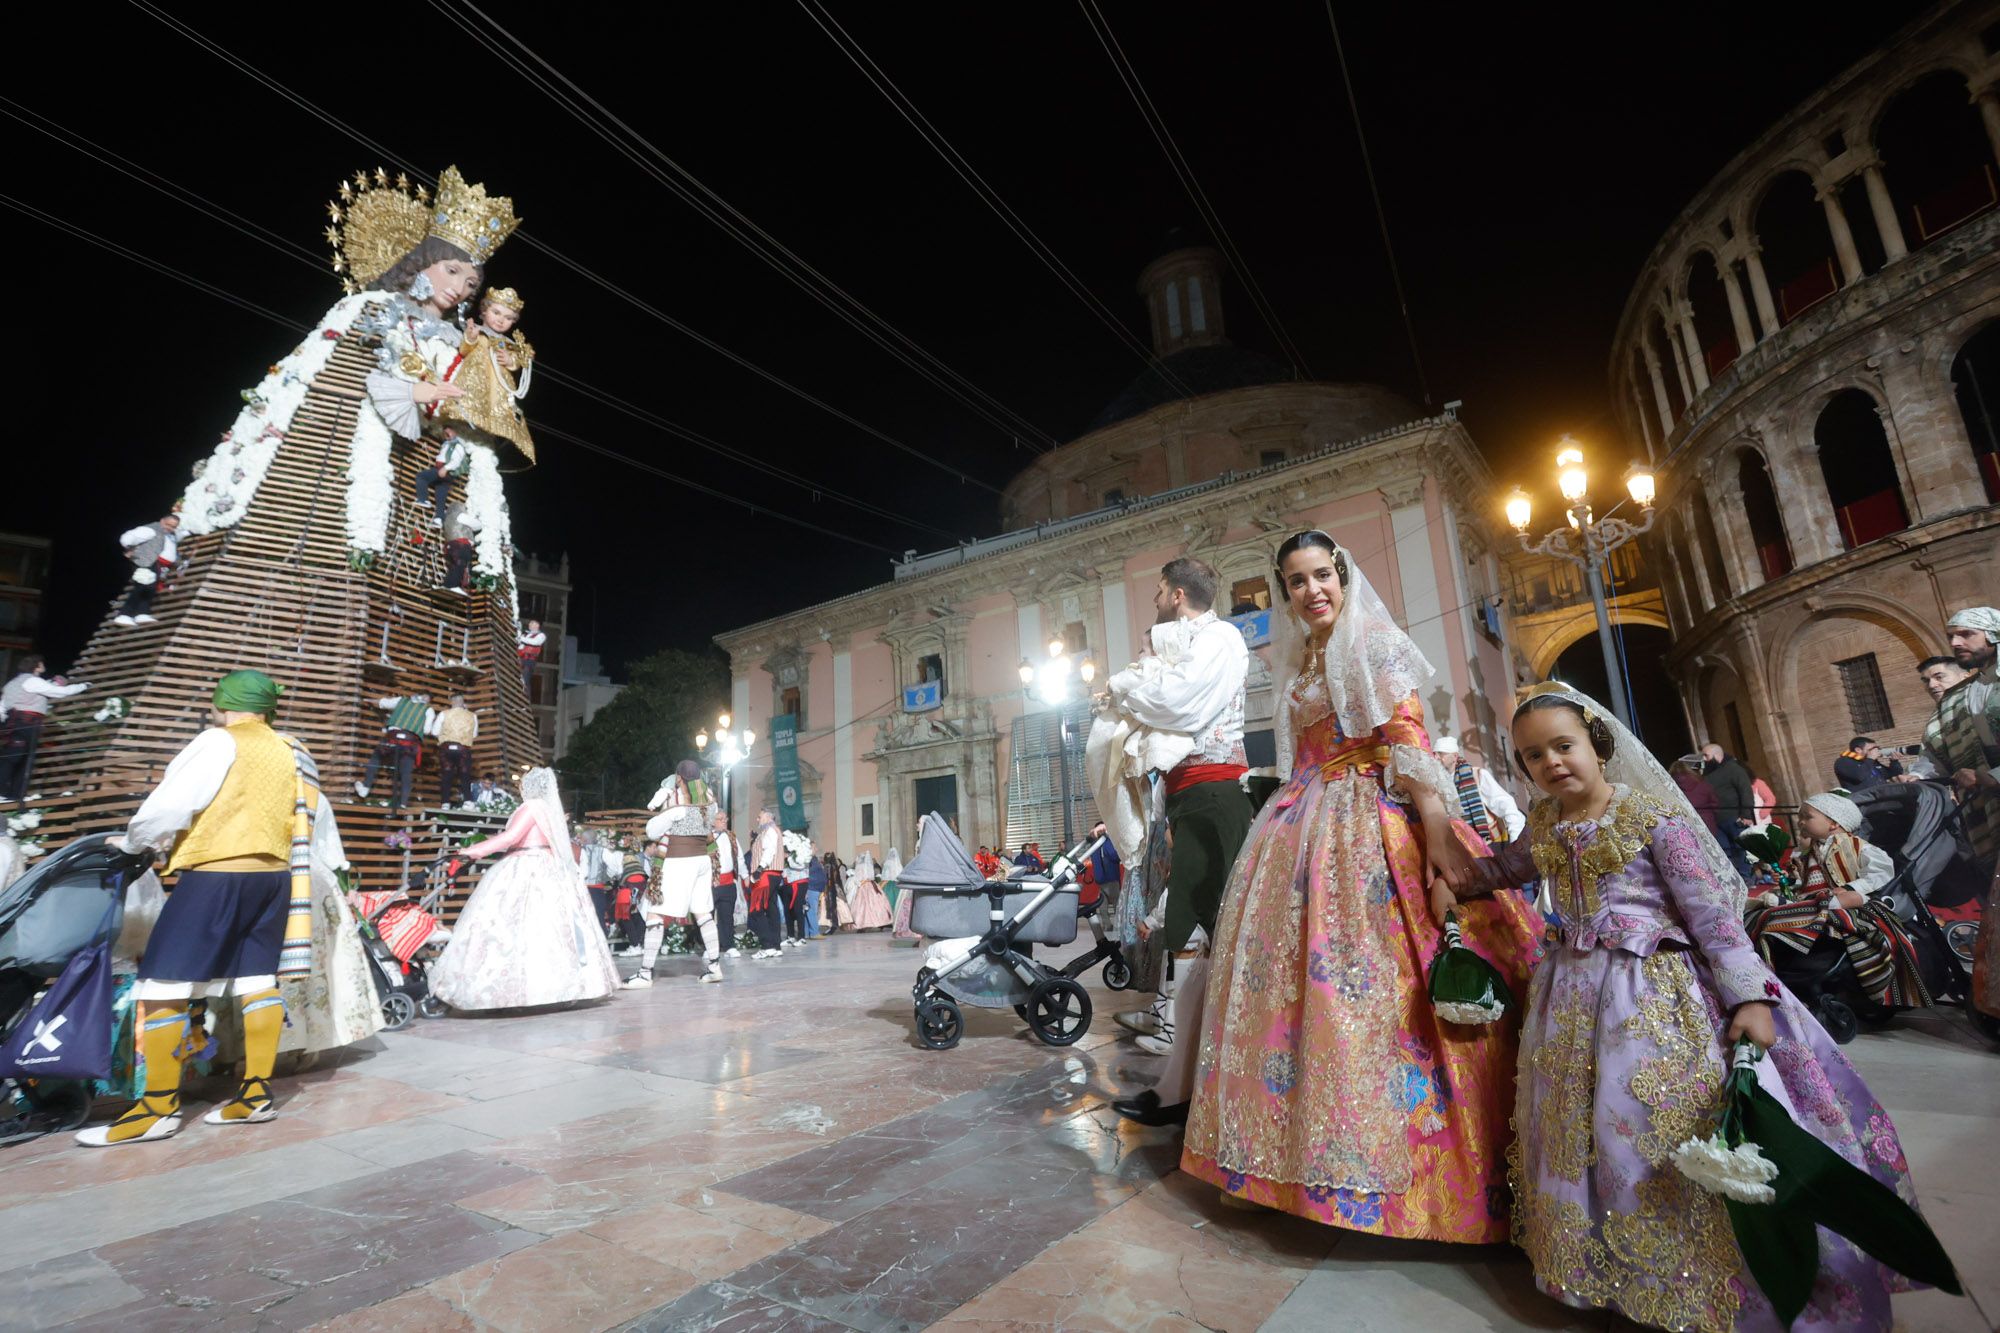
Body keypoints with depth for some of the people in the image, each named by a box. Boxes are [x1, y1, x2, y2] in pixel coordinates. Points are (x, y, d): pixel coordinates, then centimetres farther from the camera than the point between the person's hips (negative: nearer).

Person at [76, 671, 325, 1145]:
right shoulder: (292, 753, 14)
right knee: (258, 981, 10)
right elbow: (319, 816, 19)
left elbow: (168, 806, -11)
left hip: (217, 874, -7)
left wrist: (131, 842, 8)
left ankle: (158, 1108, 5)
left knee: (164, 985, 1)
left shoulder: (220, 743, -6)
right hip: (272, 875, 7)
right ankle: (256, 1093, 15)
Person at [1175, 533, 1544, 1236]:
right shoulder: (1297, 665, 18)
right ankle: (1320, 1145, 21)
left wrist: (1437, 830, -24)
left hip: (1373, 826, -6)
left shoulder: (1376, 643, -1)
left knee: (1372, 979, -11)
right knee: (1300, 971, 7)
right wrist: (1288, 819, 14)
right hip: (1305, 831, 6)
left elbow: (1410, 739, -13)